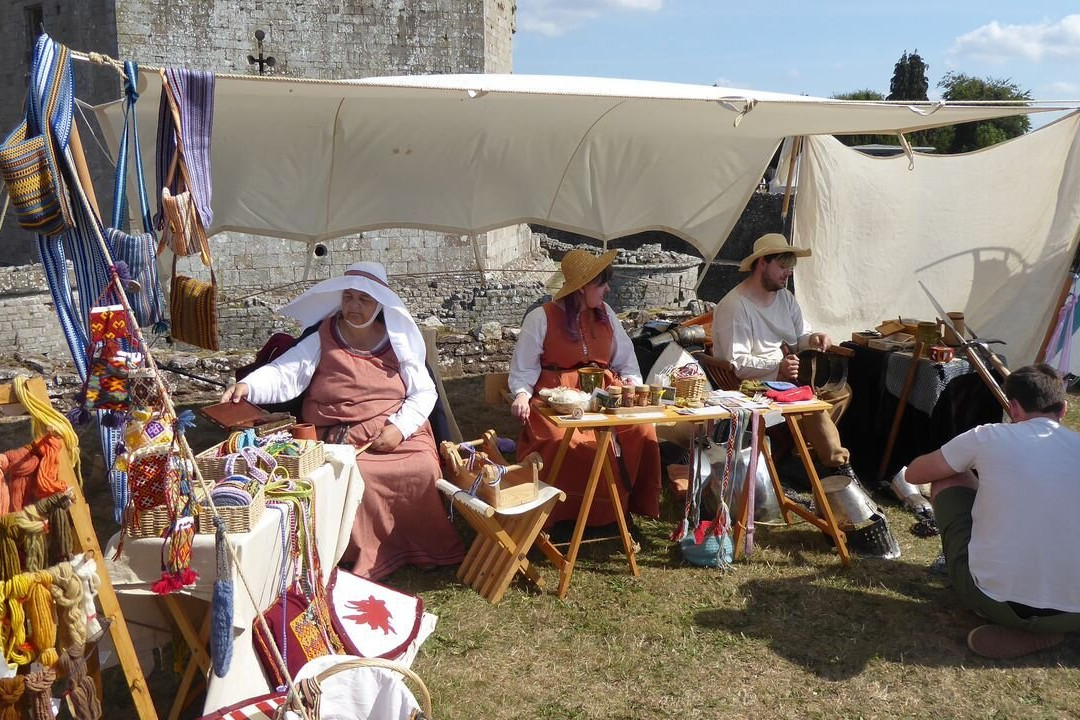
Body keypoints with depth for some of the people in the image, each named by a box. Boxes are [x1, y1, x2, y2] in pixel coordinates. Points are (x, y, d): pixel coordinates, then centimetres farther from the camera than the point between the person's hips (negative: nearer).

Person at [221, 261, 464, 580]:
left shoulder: (397, 342, 9)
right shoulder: (321, 342, 4)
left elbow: (423, 392, 6)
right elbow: (284, 375, -8)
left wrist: (400, 427, -11)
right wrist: (248, 385, -28)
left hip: (394, 435, 2)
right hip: (338, 441, -1)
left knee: (423, 469, -23)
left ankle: (426, 546, -2)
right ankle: (365, 557, -12)